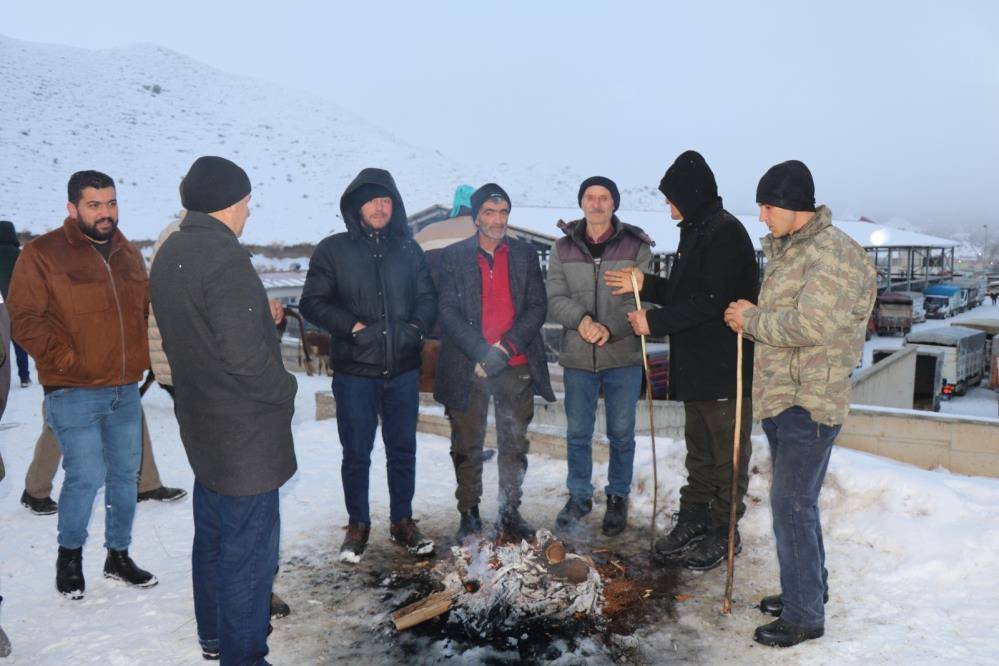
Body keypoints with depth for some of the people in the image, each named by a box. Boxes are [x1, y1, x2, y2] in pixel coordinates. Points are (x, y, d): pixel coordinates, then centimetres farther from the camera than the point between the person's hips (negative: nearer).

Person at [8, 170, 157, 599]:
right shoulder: (43, 254, -6)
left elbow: (146, 310, 21)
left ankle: (118, 556, 29)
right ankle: (69, 555, 20)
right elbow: (25, 321, -9)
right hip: (74, 393, -5)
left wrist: (140, 356, 8)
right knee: (86, 476, -7)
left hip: (126, 390, 6)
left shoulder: (128, 254, 11)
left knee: (125, 474, 12)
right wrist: (67, 360, -15)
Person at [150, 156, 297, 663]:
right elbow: (244, 354, -27)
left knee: (213, 534, 23)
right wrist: (285, 389, -10)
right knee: (249, 547, 3)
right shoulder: (224, 258, -22)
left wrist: (262, 316, 14)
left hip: (201, 422, 10)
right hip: (245, 431, -10)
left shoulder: (169, 254, 8)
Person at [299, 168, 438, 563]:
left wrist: (416, 327, -8)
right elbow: (312, 302, -2)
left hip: (403, 370, 3)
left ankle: (402, 522, 30)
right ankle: (358, 526, 27)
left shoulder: (409, 249, 7)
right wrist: (351, 326, -15)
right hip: (355, 371, -2)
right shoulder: (333, 250, -1)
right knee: (356, 453, 8)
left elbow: (427, 298, 11)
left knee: (403, 449, 13)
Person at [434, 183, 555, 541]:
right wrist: (481, 353, -15)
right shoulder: (453, 256, 3)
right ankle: (469, 512, 21)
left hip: (517, 366, 2)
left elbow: (538, 307, 3)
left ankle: (510, 512, 22)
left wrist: (507, 346, -11)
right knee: (467, 446, 7)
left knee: (515, 444, 8)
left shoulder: (525, 254, 8)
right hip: (468, 366, -1)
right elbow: (448, 310, -5)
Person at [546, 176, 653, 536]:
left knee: (621, 433, 11)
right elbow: (554, 297, 0)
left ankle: (618, 497, 30)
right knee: (578, 433, 12)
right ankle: (579, 496, 30)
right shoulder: (563, 247, 5)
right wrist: (581, 319, -19)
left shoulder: (636, 246, -2)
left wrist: (611, 327, -21)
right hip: (577, 358, 2)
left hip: (623, 357, -1)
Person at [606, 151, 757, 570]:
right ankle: (693, 520, 29)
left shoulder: (725, 232, -15)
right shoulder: (695, 231, 16)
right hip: (695, 366, 10)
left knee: (728, 452, 4)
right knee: (698, 449, 18)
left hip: (725, 367, -10)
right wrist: (645, 284, 9)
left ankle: (723, 532, 16)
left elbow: (710, 302, -22)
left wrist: (655, 322, -17)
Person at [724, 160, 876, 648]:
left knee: (792, 505, -5)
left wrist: (751, 320, -12)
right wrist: (750, 315, 2)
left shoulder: (834, 254, -17)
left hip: (810, 402, -10)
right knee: (794, 501, 19)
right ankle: (808, 588, 35)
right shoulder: (784, 251, 14)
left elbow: (810, 325, -26)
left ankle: (804, 616, 8)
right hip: (779, 397, 10)